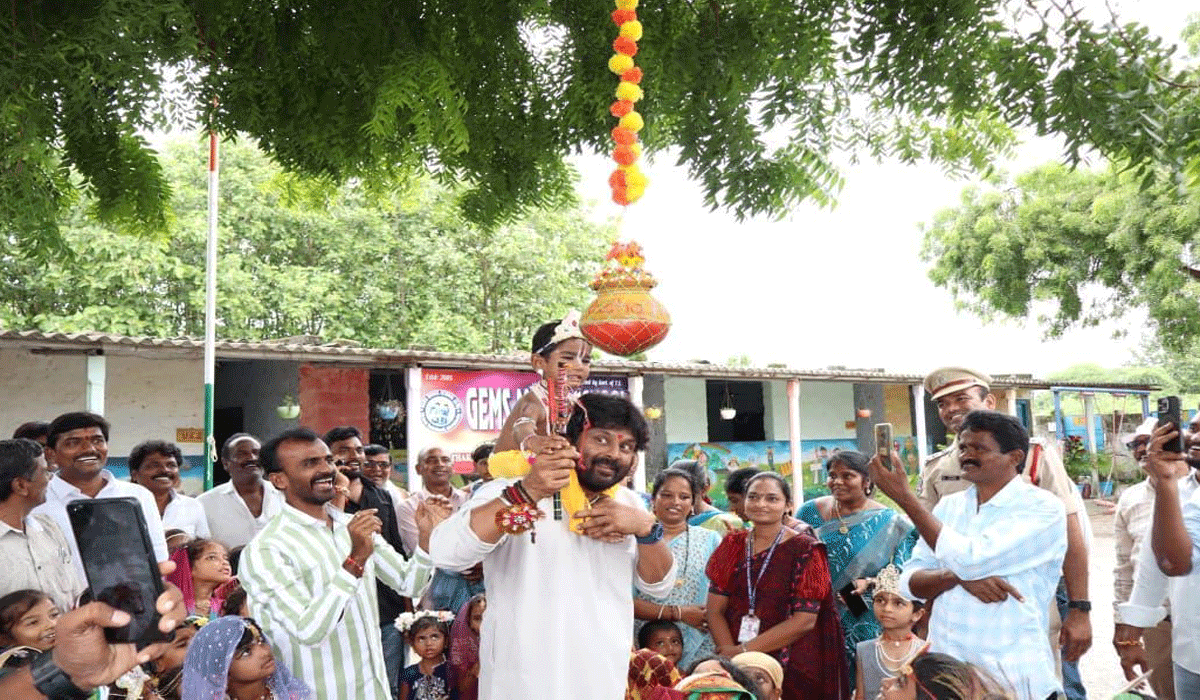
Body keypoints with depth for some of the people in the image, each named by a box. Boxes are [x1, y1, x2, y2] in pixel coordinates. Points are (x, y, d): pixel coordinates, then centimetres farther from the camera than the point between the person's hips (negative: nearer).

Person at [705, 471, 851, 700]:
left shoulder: (805, 550, -6)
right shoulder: (732, 546, 5)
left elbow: (805, 619, -13)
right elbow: (715, 610, 1)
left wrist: (744, 650, -16)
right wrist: (730, 652, -17)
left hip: (792, 667, -3)